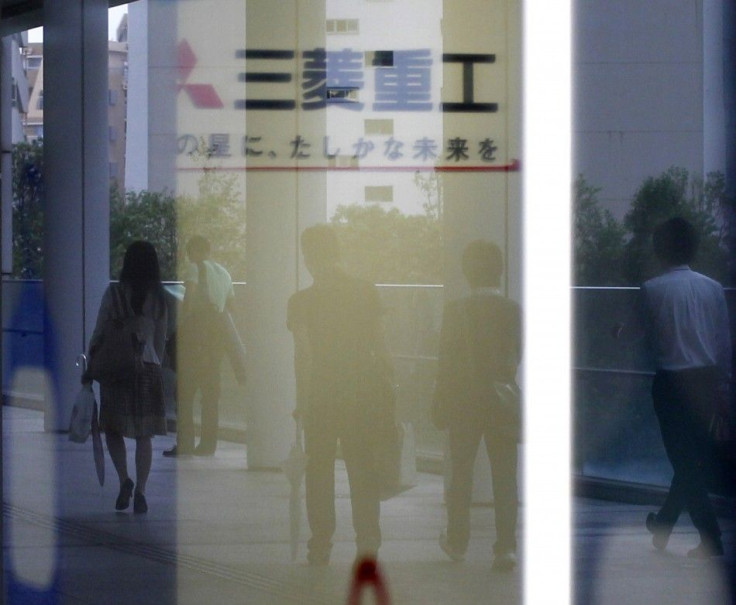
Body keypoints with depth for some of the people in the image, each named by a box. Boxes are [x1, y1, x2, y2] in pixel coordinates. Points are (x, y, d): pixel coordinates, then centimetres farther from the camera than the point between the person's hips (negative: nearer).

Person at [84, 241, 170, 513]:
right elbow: (161, 340, 11)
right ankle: (140, 492, -1)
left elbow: (99, 333, -2)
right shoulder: (158, 299, 4)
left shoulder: (114, 293, -5)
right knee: (143, 435, 5)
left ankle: (124, 479, -7)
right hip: (148, 367, 2)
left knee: (112, 428, 11)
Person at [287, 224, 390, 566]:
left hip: (320, 399, -2)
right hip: (360, 398, 2)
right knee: (363, 473, 8)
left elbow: (302, 355, -11)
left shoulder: (301, 302, -8)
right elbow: (380, 348, 2)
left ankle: (320, 547, 8)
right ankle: (368, 547, 6)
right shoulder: (366, 293, 0)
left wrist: (302, 403, -8)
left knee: (319, 472, 9)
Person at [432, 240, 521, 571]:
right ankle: (505, 547, -3)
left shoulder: (456, 310, -9)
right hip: (505, 404, 1)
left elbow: (446, 361, -6)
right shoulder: (515, 312, -3)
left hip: (464, 404, -1)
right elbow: (524, 360, 4)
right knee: (505, 477, 3)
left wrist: (439, 406, 1)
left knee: (461, 473, 12)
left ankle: (457, 541, 22)